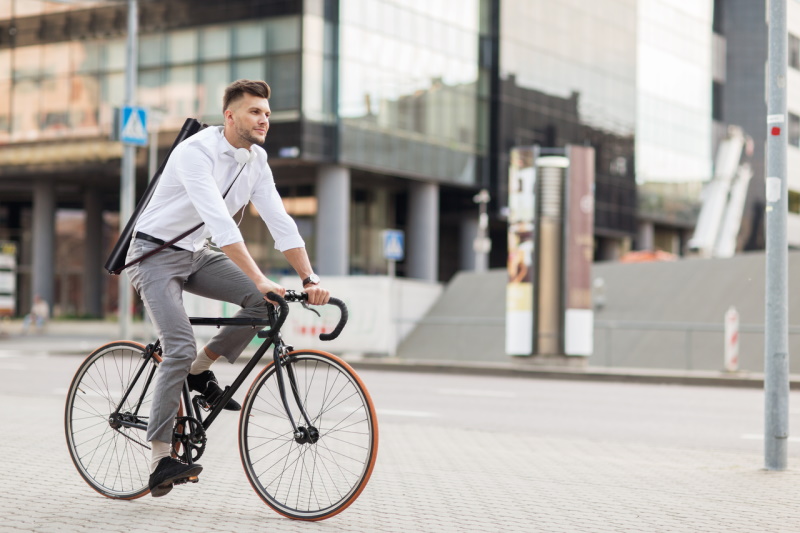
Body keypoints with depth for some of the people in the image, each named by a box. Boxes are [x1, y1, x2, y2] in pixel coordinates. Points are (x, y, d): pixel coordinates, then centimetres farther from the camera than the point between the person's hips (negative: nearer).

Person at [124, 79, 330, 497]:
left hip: (196, 255, 7)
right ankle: (160, 460, -15)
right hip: (155, 254, -7)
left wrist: (309, 279, -18)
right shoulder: (196, 152, -25)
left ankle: (201, 369, 5)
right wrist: (259, 279, -43)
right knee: (180, 348, -22)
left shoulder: (256, 160, -2)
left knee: (267, 302, -15)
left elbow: (280, 221, -6)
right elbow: (220, 223, -36)